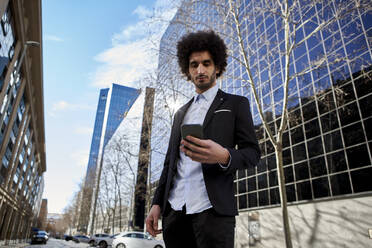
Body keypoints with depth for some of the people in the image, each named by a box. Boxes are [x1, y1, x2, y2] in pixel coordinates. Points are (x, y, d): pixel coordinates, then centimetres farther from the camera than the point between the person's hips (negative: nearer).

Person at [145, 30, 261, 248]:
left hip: (212, 208, -4)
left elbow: (252, 153, -1)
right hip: (175, 209, 4)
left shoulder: (236, 104, 7)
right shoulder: (181, 113, 20)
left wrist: (224, 156, -22)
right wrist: (157, 203, 9)